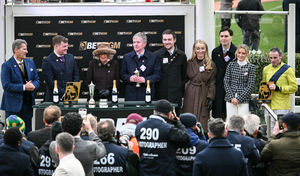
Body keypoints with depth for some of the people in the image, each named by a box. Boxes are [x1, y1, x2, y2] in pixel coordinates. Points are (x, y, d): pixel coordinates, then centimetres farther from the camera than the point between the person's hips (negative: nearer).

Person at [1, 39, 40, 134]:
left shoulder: (30, 62, 11)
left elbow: (37, 80, 14)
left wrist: (33, 85, -9)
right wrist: (24, 87, -19)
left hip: (28, 104, 6)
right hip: (13, 105, -6)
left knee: (27, 132, 8)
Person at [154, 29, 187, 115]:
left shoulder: (181, 56, 8)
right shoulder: (156, 55, 2)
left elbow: (184, 75, 13)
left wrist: (182, 93, 9)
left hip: (176, 96, 2)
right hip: (161, 95, -1)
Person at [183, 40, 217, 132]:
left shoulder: (211, 64, 0)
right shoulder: (189, 63, 6)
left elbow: (212, 82, -1)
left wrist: (210, 98, -7)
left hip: (204, 94, -2)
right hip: (190, 94, 2)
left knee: (202, 121, -2)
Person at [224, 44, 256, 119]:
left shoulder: (251, 67, 2)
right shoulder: (231, 65, 9)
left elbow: (250, 85, -3)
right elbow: (226, 82, 5)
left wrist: (239, 99, -10)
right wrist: (231, 97, -7)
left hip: (244, 100, -2)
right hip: (230, 99, 2)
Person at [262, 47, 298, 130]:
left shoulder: (287, 69, -3)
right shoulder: (266, 69, 13)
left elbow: (294, 87, -8)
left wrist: (278, 88, -16)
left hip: (282, 107, -5)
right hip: (268, 105, 5)